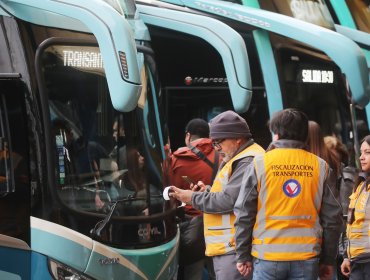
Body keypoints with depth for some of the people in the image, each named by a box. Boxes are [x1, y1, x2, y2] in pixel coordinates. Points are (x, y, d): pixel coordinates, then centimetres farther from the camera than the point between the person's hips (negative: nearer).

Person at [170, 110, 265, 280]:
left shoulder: (248, 162, -15)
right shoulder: (238, 159, 21)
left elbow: (229, 201, -20)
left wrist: (193, 198, -8)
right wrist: (208, 191, 9)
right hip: (225, 247, 11)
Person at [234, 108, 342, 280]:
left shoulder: (260, 164, 0)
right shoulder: (320, 166, 4)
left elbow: (244, 214, 0)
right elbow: (332, 217, 5)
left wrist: (243, 256, 7)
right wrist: (328, 260, 12)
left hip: (268, 256, -1)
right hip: (307, 257, 2)